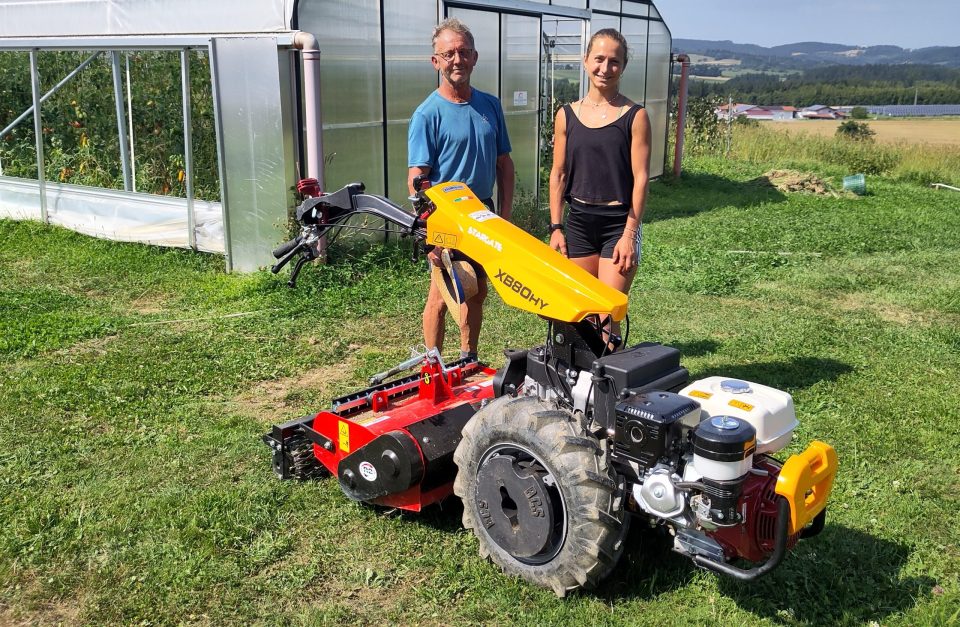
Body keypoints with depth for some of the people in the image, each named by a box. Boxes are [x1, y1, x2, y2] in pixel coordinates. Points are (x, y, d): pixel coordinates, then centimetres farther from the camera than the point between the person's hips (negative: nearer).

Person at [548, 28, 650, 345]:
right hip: (578, 222, 3)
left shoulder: (634, 116, -5)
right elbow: (558, 175, 7)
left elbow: (640, 178, -7)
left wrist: (629, 234, -12)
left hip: (619, 223, -3)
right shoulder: (566, 115, 5)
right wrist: (556, 228, 3)